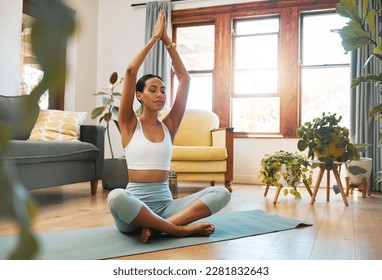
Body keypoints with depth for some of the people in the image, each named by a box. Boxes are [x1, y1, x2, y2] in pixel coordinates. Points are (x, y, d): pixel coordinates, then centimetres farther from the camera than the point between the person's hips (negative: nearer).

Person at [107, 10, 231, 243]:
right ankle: (181, 228, -24)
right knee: (116, 197, -40)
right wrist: (154, 37, -1)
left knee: (222, 193, -18)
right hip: (135, 203, -3)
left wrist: (168, 41, 9)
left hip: (165, 203, 4)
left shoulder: (169, 125, 10)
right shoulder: (129, 124, 1)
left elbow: (184, 78, 8)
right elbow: (131, 72, -9)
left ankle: (156, 225, -25)